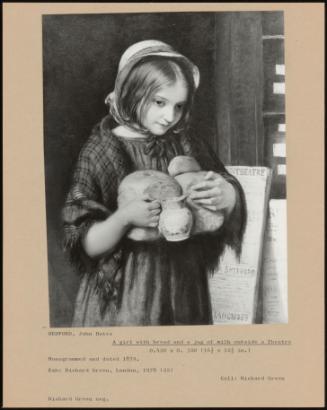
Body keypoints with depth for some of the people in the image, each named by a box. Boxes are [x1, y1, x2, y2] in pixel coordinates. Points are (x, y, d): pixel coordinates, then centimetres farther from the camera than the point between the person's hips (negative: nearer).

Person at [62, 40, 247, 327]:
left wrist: (226, 195, -22)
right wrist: (124, 217, -30)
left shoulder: (187, 143, -1)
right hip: (123, 298, -3)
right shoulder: (103, 151, -10)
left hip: (186, 289, 4)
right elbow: (88, 246, -12)